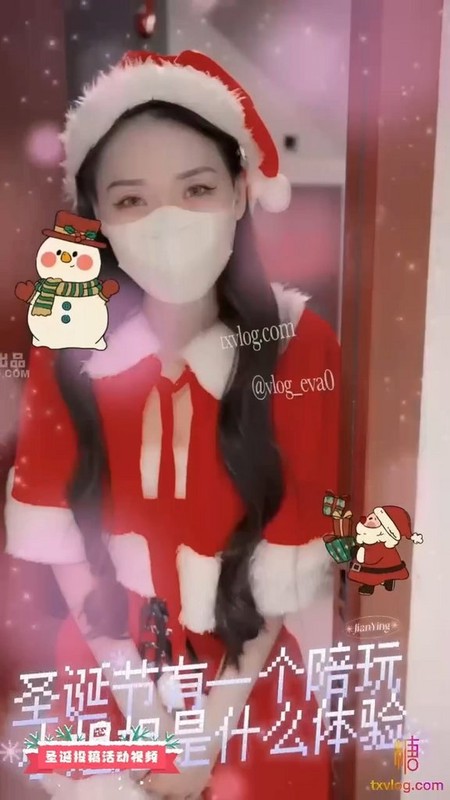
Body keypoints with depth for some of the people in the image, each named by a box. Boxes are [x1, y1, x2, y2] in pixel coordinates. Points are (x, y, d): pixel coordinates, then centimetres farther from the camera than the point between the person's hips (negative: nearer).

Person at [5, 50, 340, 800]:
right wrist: (145, 707, -11)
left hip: (248, 680, -1)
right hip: (108, 674, 2)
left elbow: (293, 565, -14)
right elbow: (61, 541, -10)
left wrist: (216, 719, -13)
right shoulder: (69, 346, -13)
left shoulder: (301, 346, -19)